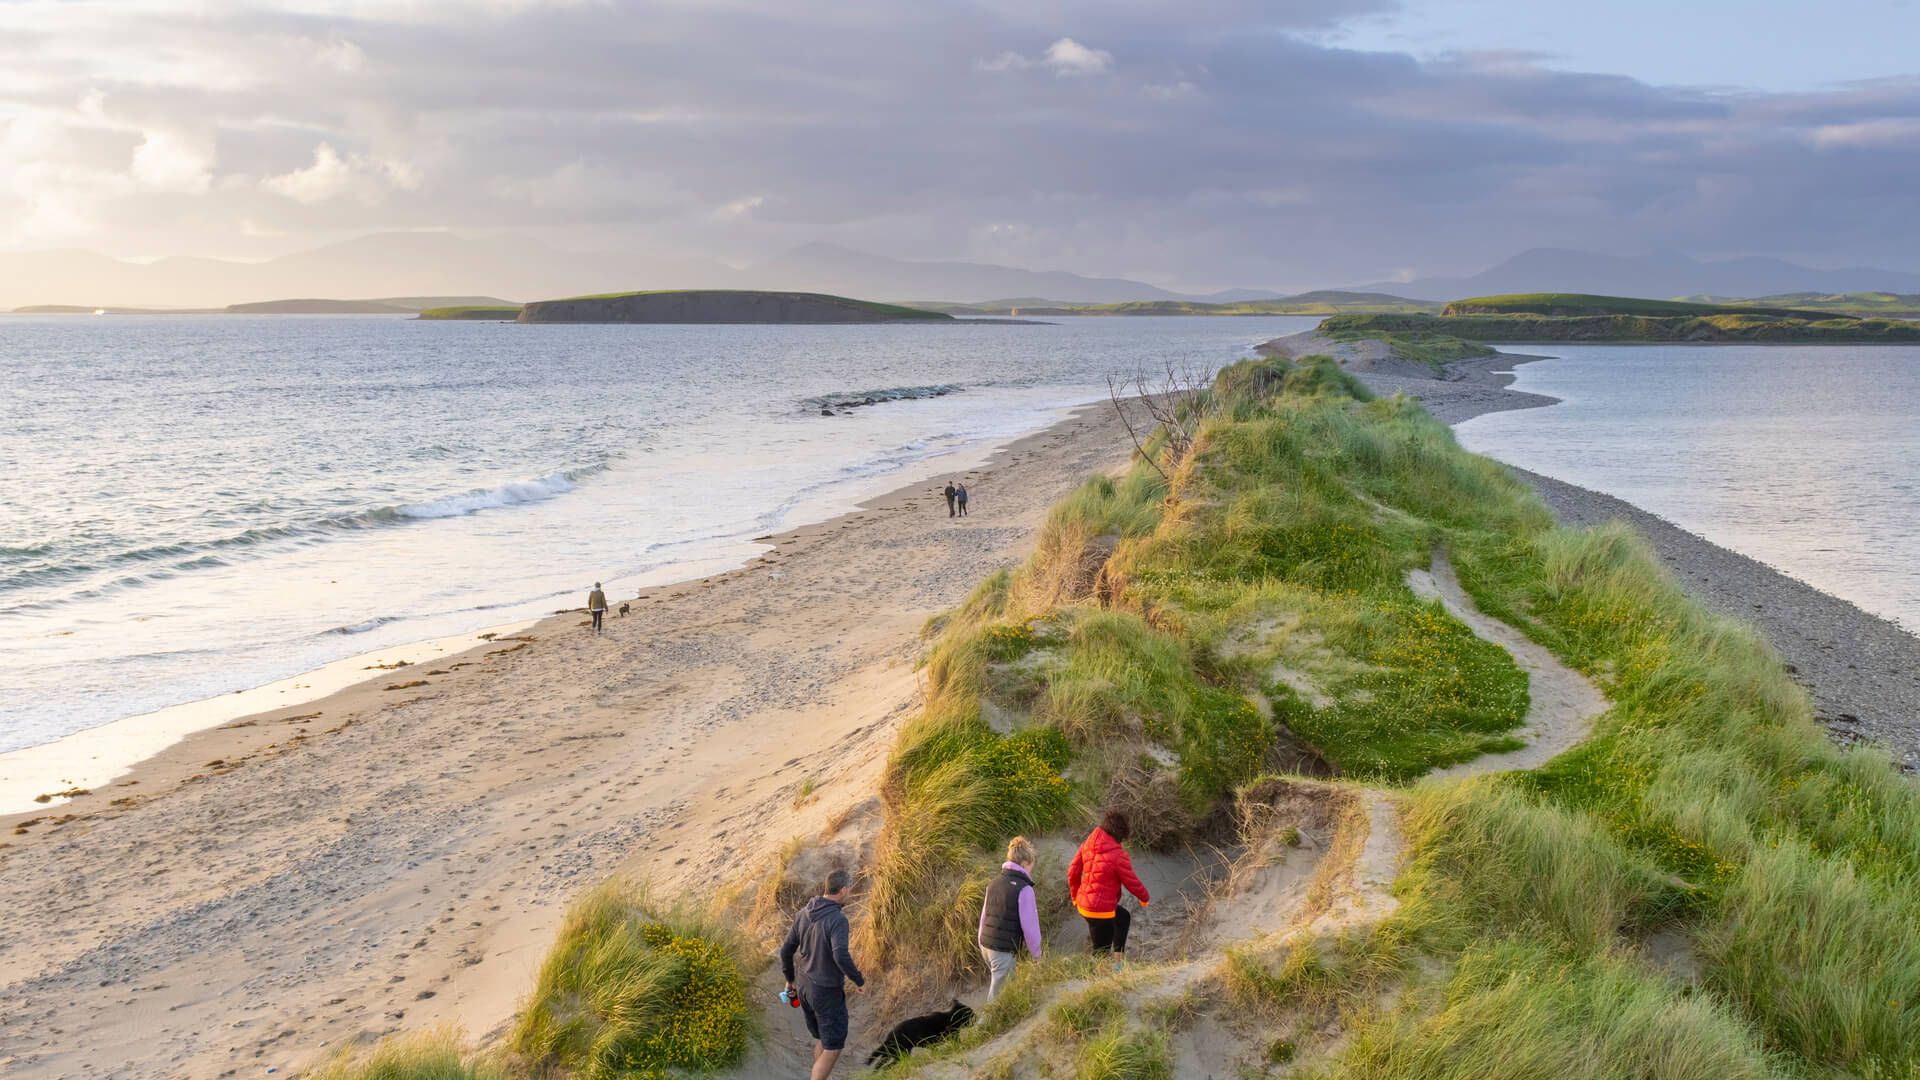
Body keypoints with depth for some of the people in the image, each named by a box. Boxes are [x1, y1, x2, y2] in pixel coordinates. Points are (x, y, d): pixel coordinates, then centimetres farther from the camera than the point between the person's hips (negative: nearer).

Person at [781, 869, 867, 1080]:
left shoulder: (804, 913, 1)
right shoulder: (837, 919, -22)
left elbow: (786, 950, 8)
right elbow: (840, 955, -34)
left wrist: (790, 979, 21)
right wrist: (859, 980, -19)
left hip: (804, 986, 8)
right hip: (827, 992, -8)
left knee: (821, 1039, 24)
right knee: (833, 1047, 4)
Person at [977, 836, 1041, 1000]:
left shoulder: (994, 884, 11)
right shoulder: (1024, 889, -13)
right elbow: (1030, 926, -12)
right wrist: (1036, 954, 1)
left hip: (986, 945, 8)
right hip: (1004, 951, -8)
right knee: (998, 996, -1)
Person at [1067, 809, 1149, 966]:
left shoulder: (1087, 845, 0)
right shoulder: (1118, 855, -20)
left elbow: (1072, 871, 6)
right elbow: (1132, 882, -10)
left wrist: (1075, 896, 21)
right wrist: (1144, 898, 11)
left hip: (1083, 904, 8)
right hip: (1101, 910, -8)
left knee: (1123, 917, 31)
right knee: (1102, 950, 6)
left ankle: (1119, 958, 38)